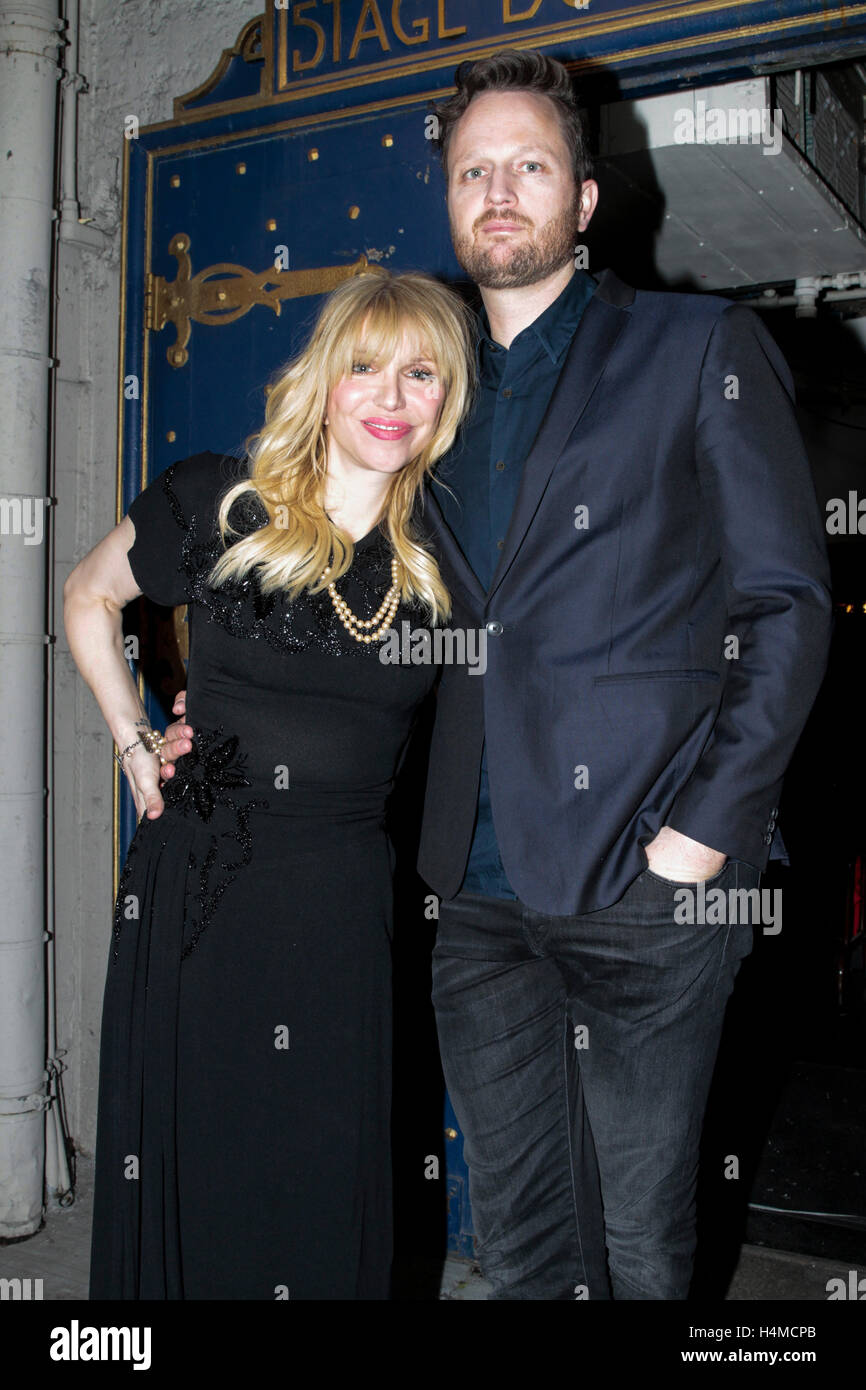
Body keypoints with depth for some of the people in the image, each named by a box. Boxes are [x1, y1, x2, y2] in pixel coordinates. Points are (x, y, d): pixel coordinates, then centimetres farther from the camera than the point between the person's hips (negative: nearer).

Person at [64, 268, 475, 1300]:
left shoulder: (443, 561, 0)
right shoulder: (217, 504, -3)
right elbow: (88, 597, 13)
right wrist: (132, 740, 7)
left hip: (343, 903, 0)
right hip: (192, 885, 0)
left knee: (324, 1191, 10)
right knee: (181, 1162, 14)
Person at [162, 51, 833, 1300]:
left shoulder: (702, 349, 2)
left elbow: (788, 601, -2)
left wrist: (707, 830, -10)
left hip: (648, 881, -4)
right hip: (481, 883, 5)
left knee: (639, 1241, 9)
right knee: (518, 1235, 15)